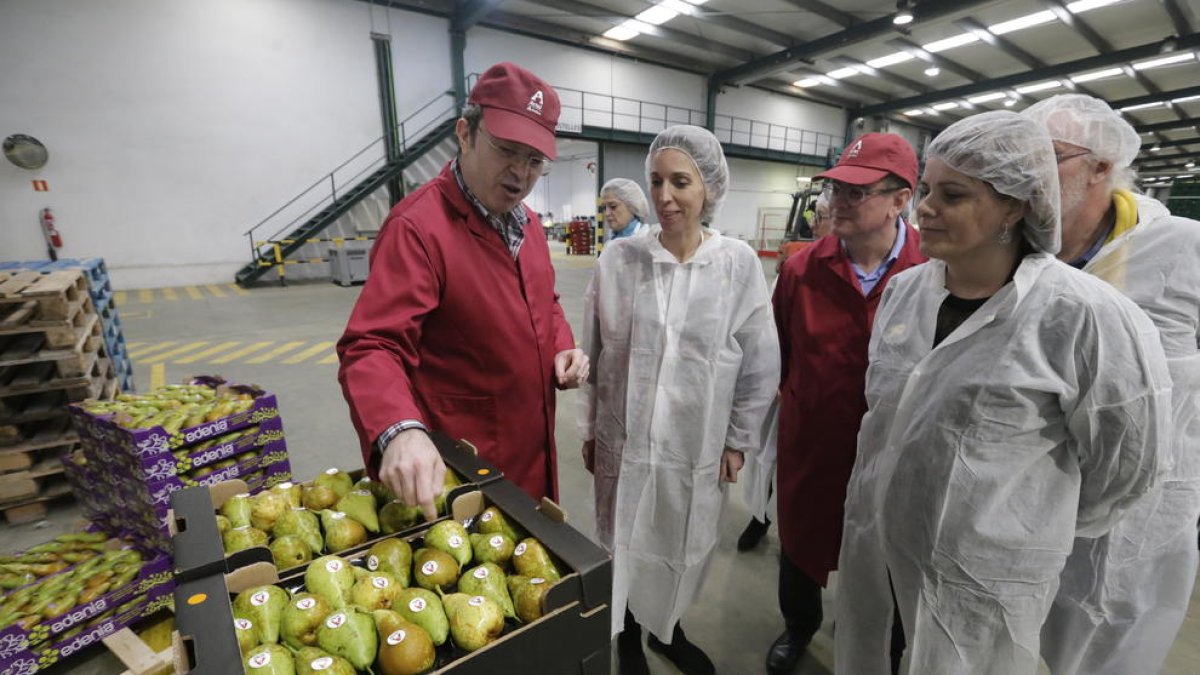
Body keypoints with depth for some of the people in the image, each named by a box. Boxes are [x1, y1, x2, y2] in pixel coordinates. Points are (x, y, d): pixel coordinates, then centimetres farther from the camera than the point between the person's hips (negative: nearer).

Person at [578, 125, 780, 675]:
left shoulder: (739, 264, -9)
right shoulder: (619, 259, -8)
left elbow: (761, 364, -2)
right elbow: (593, 352, -1)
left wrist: (738, 440, 1)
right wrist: (590, 429, 3)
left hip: (699, 446, 1)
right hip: (625, 440, 0)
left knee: (682, 550, 20)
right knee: (624, 546, 17)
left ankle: (667, 630, 50)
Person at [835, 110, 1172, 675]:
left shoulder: (1084, 317, -18)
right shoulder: (902, 290, -2)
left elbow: (1123, 464, -6)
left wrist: (1027, 529, 5)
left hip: (981, 580, -4)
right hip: (870, 541, 5)